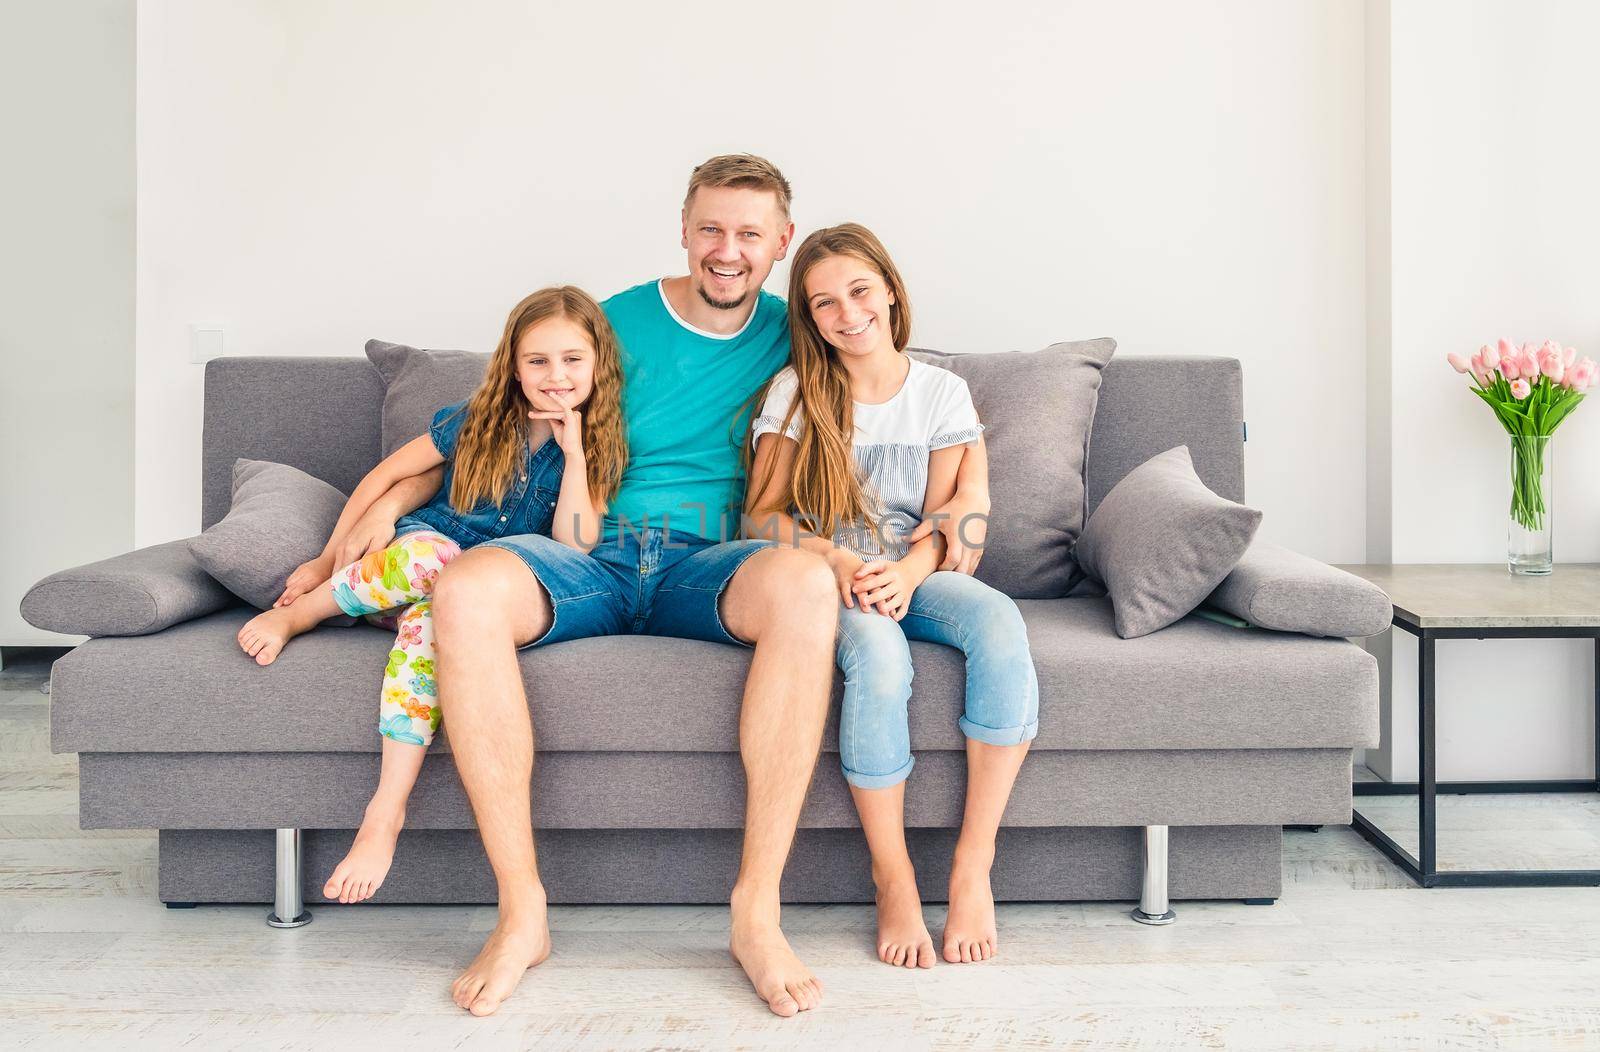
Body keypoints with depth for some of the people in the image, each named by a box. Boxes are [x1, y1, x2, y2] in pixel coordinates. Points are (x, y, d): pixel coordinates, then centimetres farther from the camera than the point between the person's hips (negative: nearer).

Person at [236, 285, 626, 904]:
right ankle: (295, 614, -16)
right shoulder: (476, 422, 2)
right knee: (433, 551, -39)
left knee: (431, 616, -39)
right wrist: (328, 560, 8)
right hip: (413, 564, 1)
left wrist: (575, 453, -15)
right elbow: (386, 475, 9)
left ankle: (384, 815, -38)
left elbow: (572, 549, -10)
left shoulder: (599, 453, 2)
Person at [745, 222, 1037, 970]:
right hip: (828, 578, -2)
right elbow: (765, 514, 2)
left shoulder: (942, 392, 9)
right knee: (877, 654, -38)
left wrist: (905, 574, -19)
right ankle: (893, 879, -22)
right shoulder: (796, 393, 6)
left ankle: (973, 870, -25)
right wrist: (838, 561, -17)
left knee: (1000, 622, -33)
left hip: (914, 574, 2)